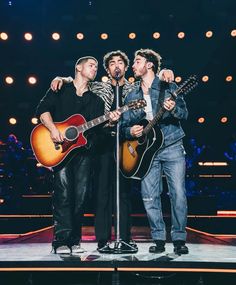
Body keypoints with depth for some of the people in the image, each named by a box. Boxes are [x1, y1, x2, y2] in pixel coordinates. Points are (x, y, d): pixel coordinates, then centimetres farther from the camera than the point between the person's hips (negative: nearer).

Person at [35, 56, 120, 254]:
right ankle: (62, 241, -9)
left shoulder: (96, 100, 20)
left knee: (81, 195, -1)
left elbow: (97, 127, 9)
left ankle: (74, 240, 8)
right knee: (63, 192, -12)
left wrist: (109, 121, -12)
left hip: (84, 150, 4)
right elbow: (43, 109, 0)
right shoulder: (61, 89, 11)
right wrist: (53, 129, -15)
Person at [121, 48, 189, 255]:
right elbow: (124, 125, 11)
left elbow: (184, 114, -4)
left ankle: (179, 239, 6)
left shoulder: (168, 87, 4)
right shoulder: (131, 96, 14)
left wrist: (173, 109, -26)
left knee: (178, 193, -7)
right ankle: (159, 239, 12)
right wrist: (130, 131, -11)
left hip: (172, 147, -3)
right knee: (149, 197, -1)